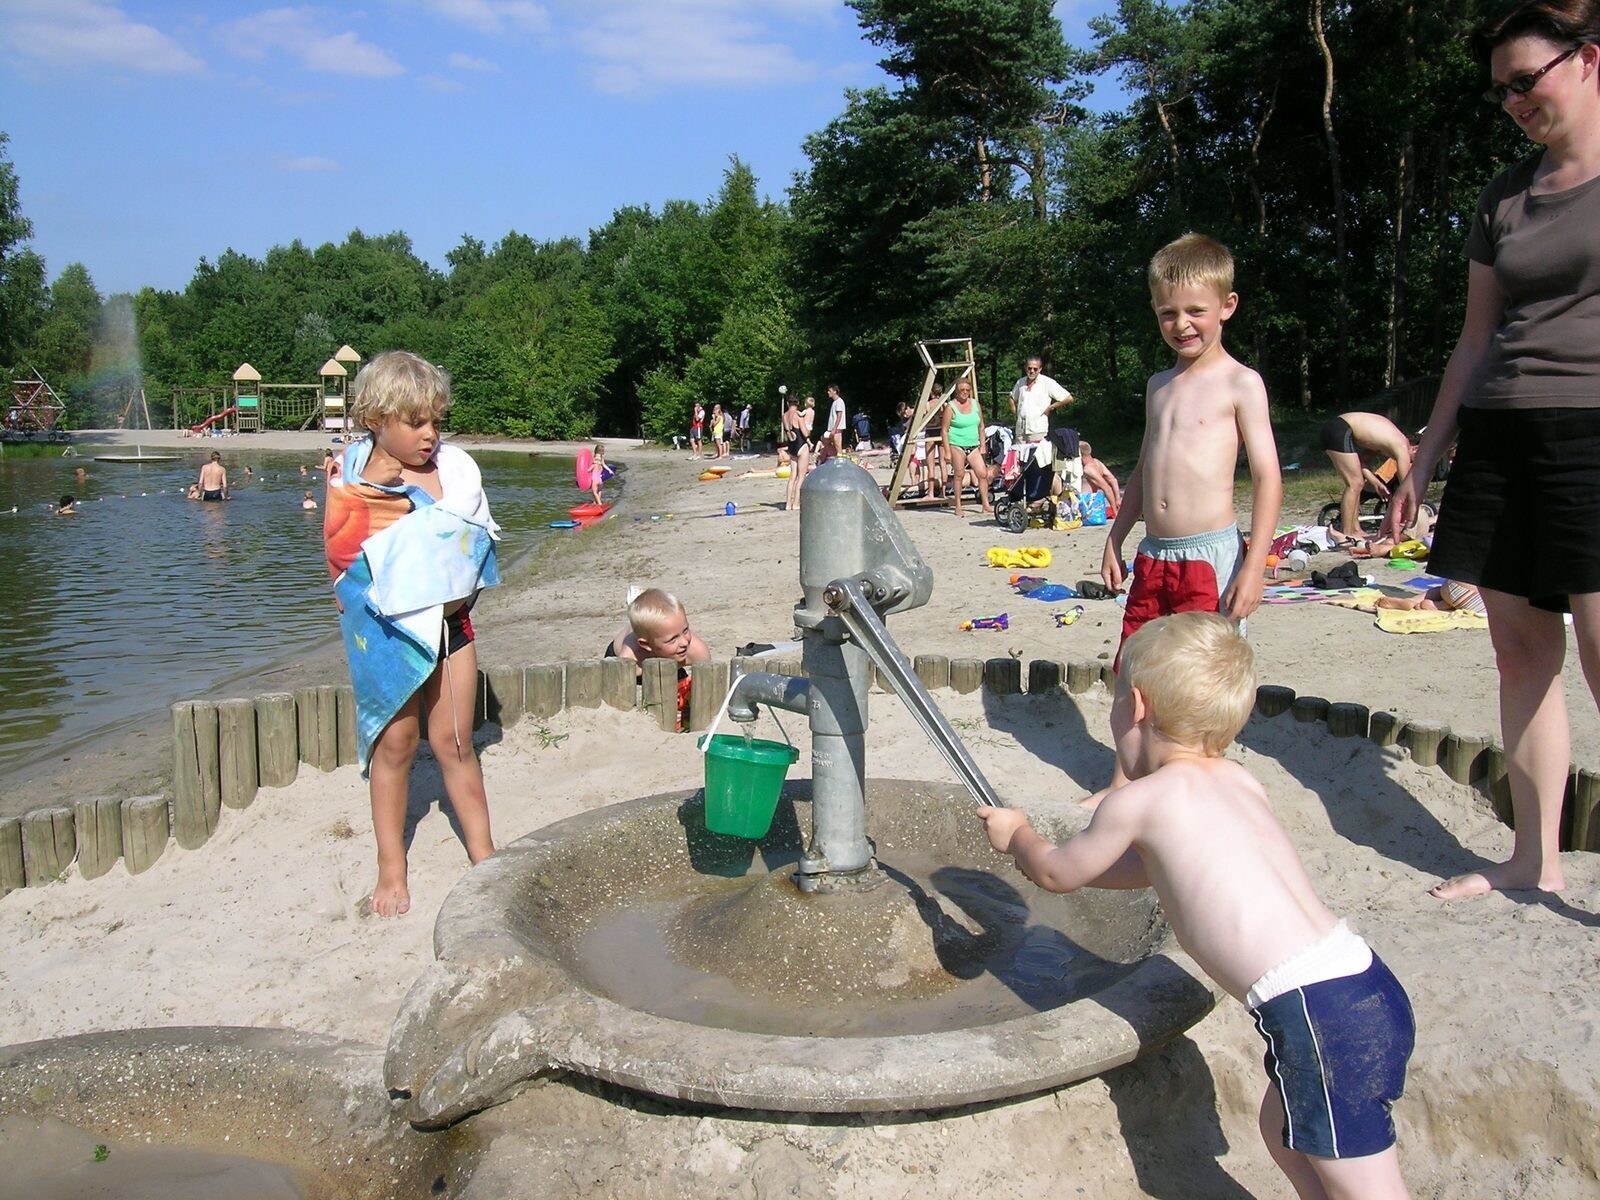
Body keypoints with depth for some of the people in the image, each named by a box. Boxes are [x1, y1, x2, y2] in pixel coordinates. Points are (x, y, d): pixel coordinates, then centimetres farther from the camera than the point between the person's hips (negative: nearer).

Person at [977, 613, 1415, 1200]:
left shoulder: (1138, 801, -8)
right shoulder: (1239, 782, 15)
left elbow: (1057, 873, 10)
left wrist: (1018, 836, 32)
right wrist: (1046, 854, 41)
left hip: (1322, 1017, -9)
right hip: (1362, 986, 9)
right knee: (1284, 1131, 26)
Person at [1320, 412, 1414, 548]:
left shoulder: (1395, 440, 20)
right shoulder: (1402, 447, -5)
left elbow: (1357, 456, 21)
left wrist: (1375, 482, 17)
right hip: (1340, 431, -10)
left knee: (1357, 483, 15)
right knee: (1354, 484, -5)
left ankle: (1355, 532, 19)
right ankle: (1344, 538, -5)